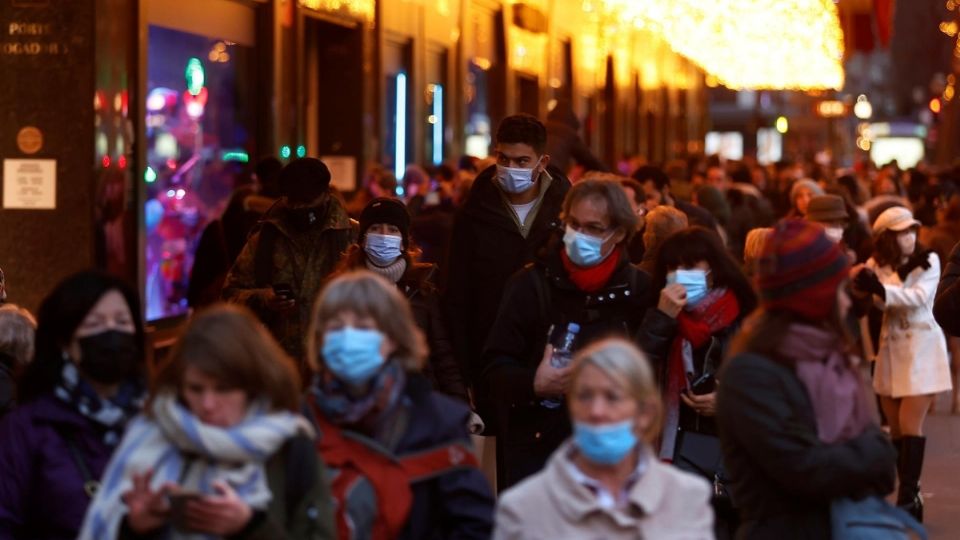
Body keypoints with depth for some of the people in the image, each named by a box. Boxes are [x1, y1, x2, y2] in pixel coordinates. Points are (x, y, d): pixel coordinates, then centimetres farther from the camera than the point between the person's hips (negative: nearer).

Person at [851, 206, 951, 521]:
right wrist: (863, 283, -32)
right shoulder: (877, 264, 5)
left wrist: (881, 289, -36)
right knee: (895, 426, 8)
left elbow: (919, 296, -23)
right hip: (890, 347, 5)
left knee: (910, 424, -11)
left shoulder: (928, 261, -7)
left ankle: (908, 499, -12)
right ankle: (910, 495, 17)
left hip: (921, 346, -5)